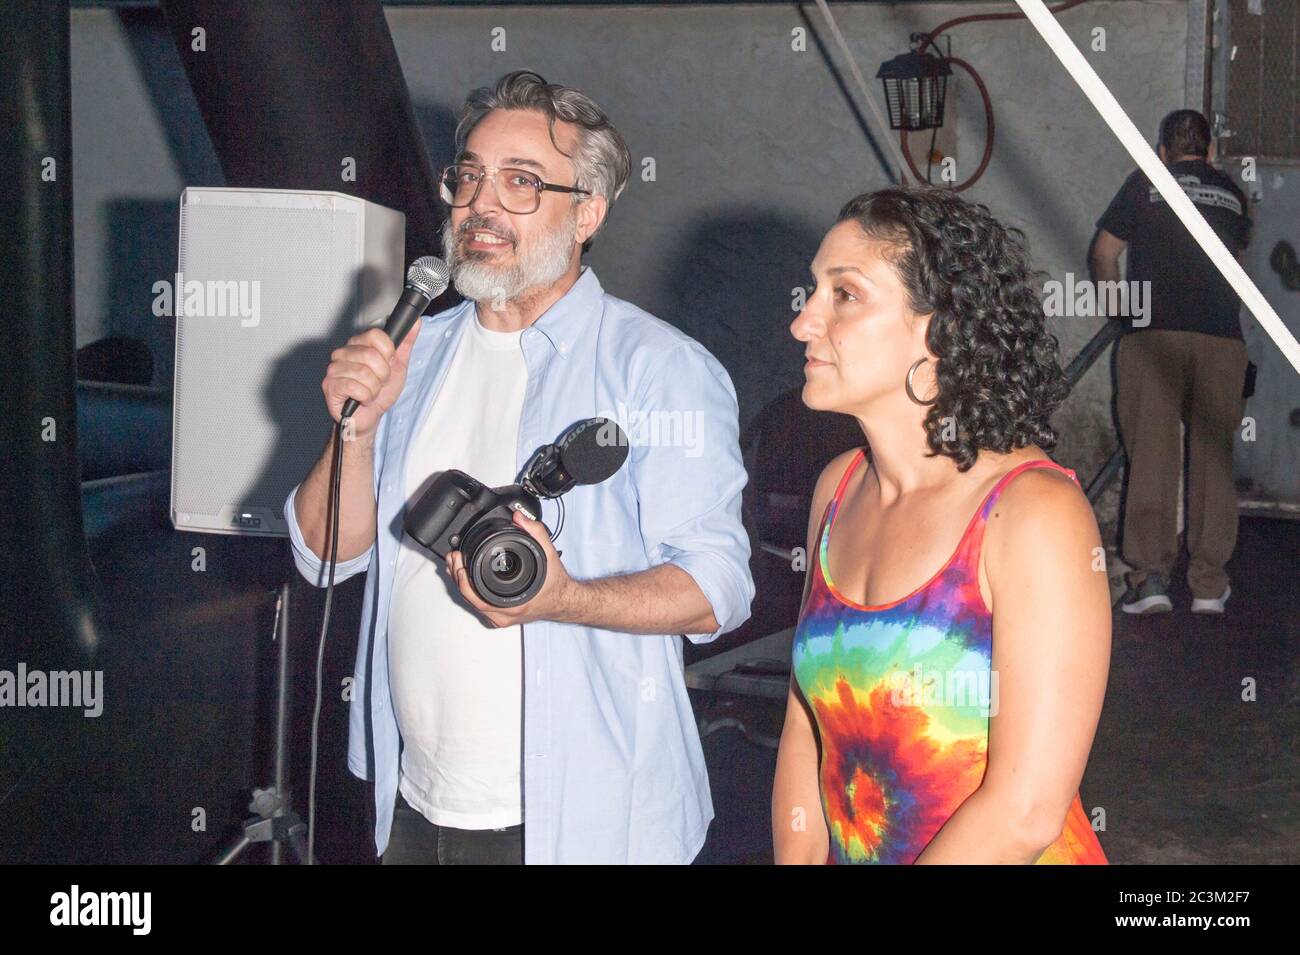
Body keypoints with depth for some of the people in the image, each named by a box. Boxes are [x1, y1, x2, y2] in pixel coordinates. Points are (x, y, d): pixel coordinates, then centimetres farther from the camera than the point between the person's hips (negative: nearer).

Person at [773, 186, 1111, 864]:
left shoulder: (1038, 514, -21)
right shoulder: (838, 488, -1)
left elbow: (1027, 810, -24)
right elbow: (805, 729, 3)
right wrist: (796, 859, -7)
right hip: (845, 855, 5)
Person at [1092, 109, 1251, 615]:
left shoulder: (1145, 184, 10)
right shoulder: (1231, 193, 18)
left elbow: (1104, 252, 12)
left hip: (1152, 334, -2)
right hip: (1221, 338, 2)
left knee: (1151, 455, -2)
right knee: (1213, 457, 6)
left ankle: (1150, 576, -9)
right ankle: (1209, 583, 6)